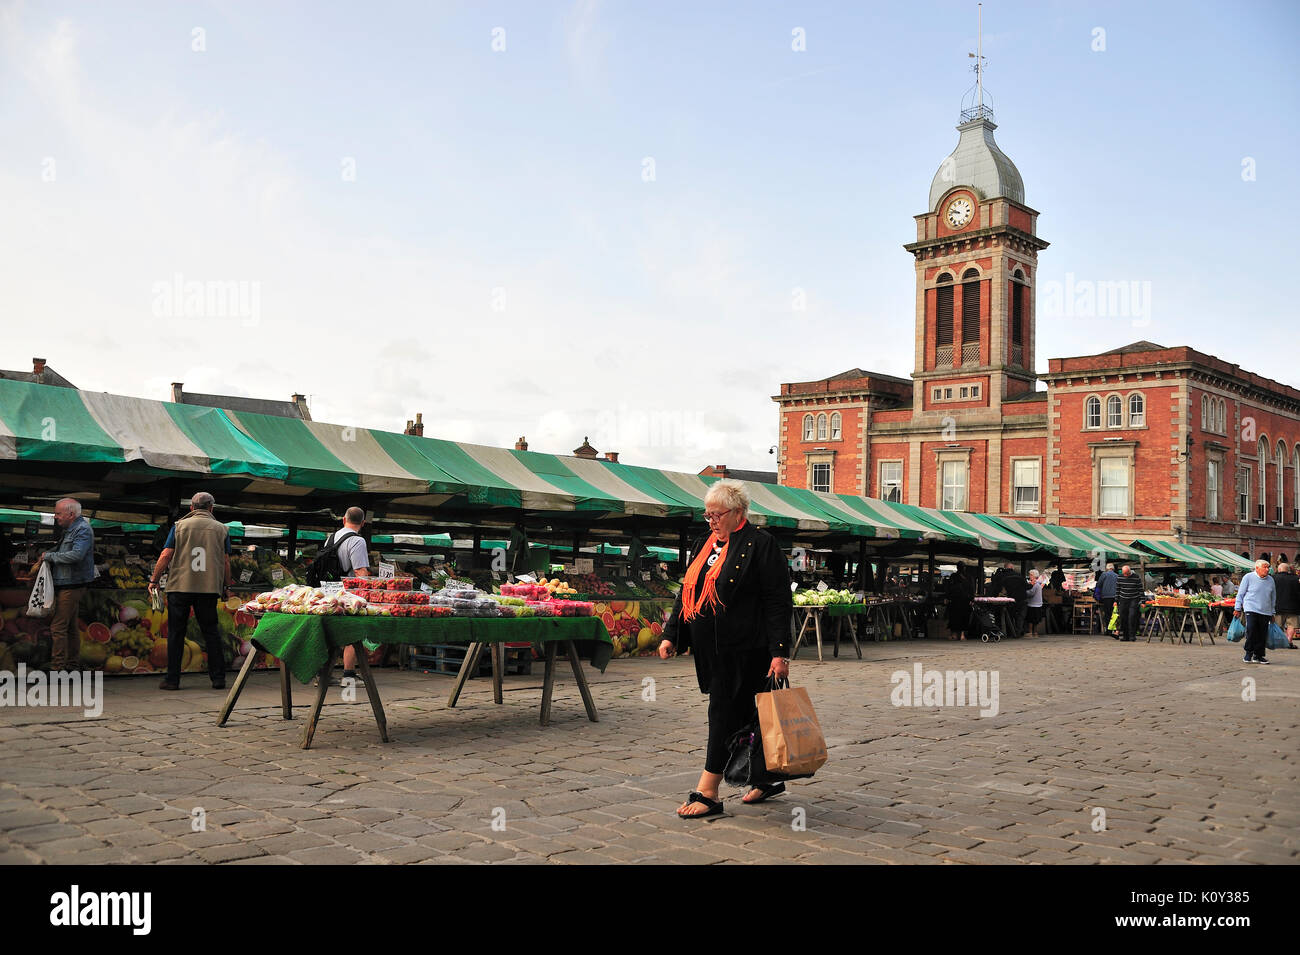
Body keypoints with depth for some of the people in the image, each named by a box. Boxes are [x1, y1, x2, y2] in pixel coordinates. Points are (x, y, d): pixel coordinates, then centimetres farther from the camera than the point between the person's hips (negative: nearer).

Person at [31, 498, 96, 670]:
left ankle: (57, 666, -7)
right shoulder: (69, 530, 15)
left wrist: (49, 556, -16)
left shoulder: (83, 530, -15)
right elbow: (59, 550, 28)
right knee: (70, 626, 16)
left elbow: (76, 555, -28)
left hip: (71, 587, -10)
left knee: (58, 627, -10)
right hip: (66, 586, 10)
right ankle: (73, 661, 24)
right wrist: (41, 561, 11)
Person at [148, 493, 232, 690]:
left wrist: (154, 581, 10)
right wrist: (226, 586, 16)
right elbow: (226, 561, 7)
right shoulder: (221, 529, 7)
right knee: (211, 632, 7)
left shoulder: (180, 526, 4)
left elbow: (165, 556, 0)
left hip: (180, 586, -1)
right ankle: (218, 678, 6)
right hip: (209, 587, 1)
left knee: (176, 633, 5)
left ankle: (172, 679, 6)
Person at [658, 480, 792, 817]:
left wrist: (779, 652, -18)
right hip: (711, 649, 8)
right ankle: (768, 779, 27)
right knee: (742, 715, 13)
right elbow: (687, 592, 20)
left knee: (726, 713, -5)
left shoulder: (760, 544, -8)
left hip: (742, 649, -8)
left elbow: (778, 602, -12)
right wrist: (671, 635, 12)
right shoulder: (707, 545, 15)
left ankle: (708, 793, 1)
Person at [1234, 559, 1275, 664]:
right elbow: (1240, 593, 4)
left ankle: (1259, 655, 13)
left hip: (1265, 612, 4)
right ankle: (1249, 653, -3)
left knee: (1262, 635, 2)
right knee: (1251, 631, -16)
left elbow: (1273, 598, 22)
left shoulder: (1271, 580, 13)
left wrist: (1272, 613, 22)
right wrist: (1237, 609, 2)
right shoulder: (1248, 577, 0)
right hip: (1251, 609, -4)